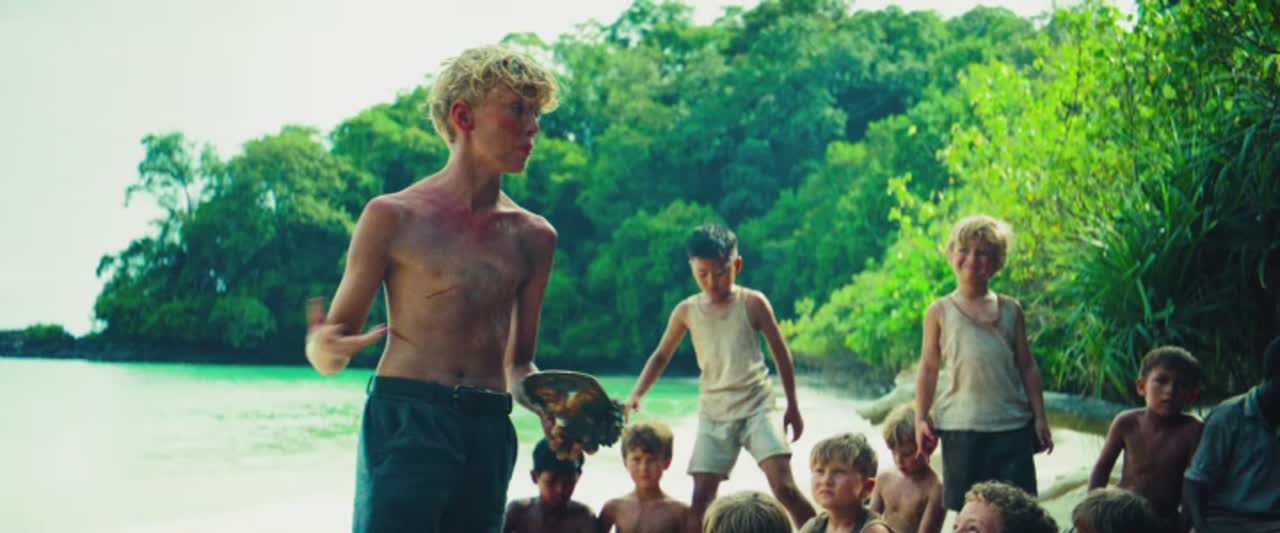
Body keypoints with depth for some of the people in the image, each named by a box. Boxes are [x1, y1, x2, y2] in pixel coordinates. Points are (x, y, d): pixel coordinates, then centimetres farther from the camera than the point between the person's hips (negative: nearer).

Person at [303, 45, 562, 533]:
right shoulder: (394, 217, 1)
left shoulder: (533, 237, 14)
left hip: (489, 435, 5)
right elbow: (328, 354, 1)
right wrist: (325, 347, -22)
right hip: (404, 421, -4)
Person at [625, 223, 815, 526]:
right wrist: (637, 394, 1)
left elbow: (781, 353, 4)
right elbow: (662, 355, 15)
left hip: (756, 407, -2)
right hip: (713, 414, 3)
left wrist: (792, 406, 9)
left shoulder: (753, 303, -4)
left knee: (784, 487, -15)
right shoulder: (687, 311, 3)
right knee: (701, 496, -3)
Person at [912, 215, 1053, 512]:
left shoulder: (1010, 309, 8)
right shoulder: (940, 312, 4)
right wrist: (921, 419, 2)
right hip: (961, 425, -1)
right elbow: (929, 368, 6)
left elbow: (1027, 366, 10)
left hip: (1012, 424, 1)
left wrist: (1040, 417, 6)